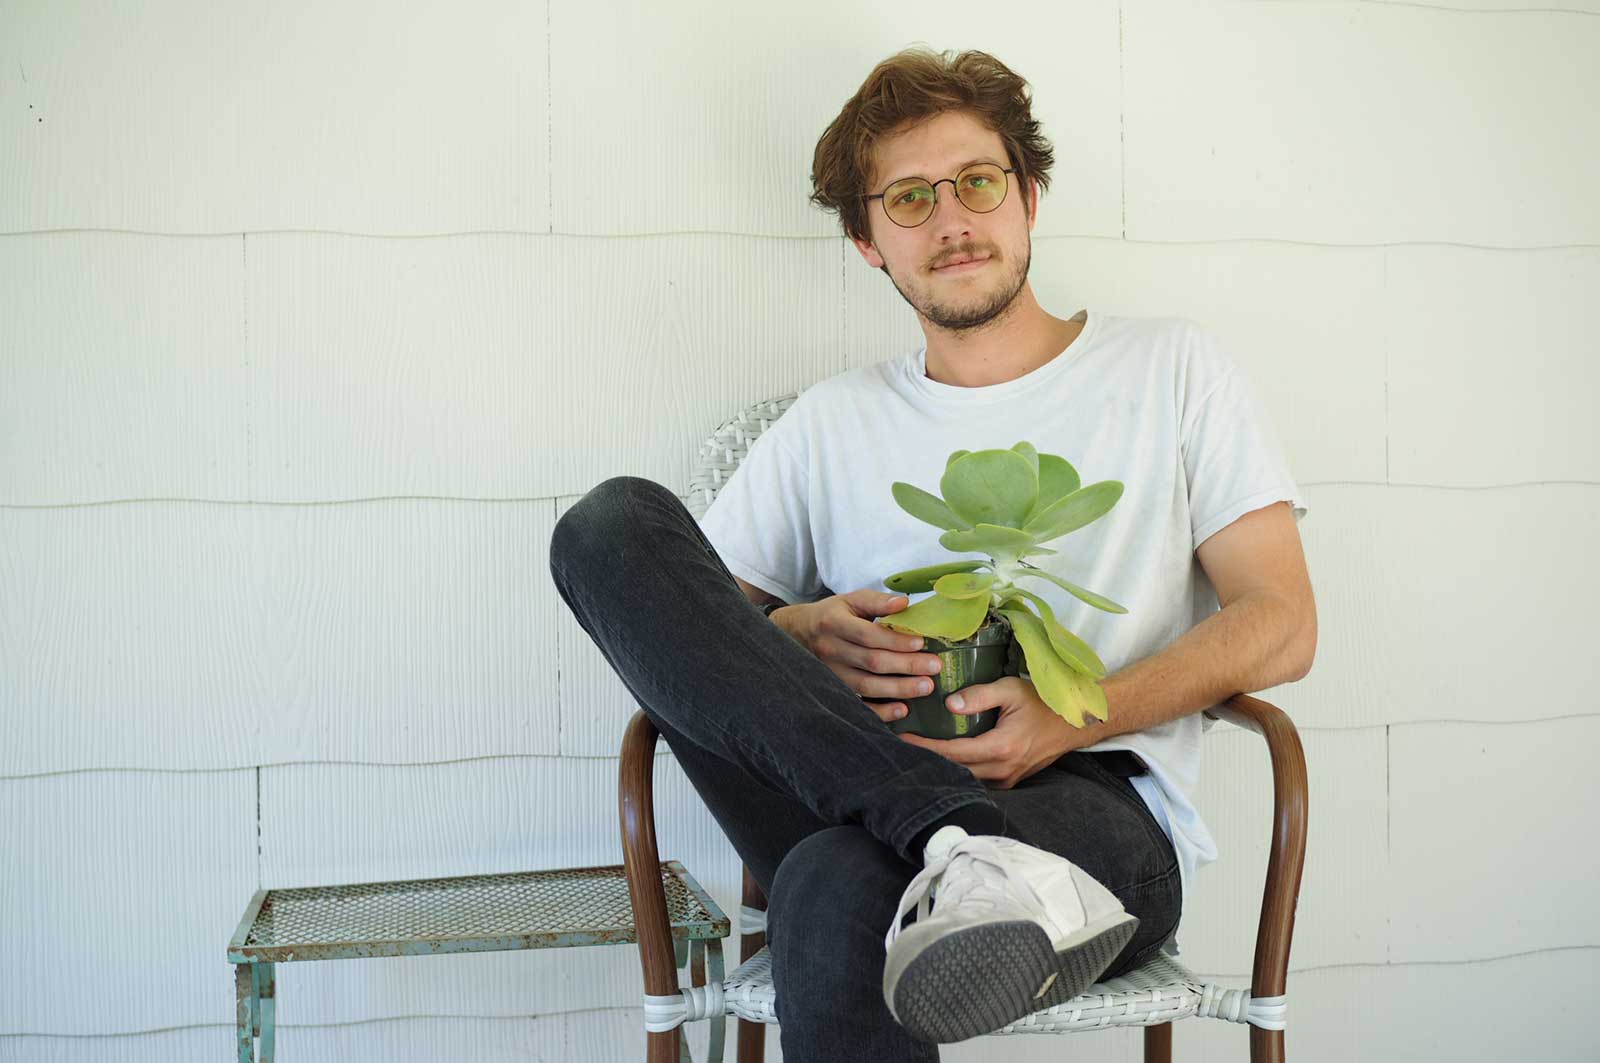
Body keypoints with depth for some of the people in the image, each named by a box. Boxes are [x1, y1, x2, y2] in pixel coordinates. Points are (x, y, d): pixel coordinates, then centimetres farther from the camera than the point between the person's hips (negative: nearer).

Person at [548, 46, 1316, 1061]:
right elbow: (680, 617, 15)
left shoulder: (1172, 367, 16)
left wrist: (1081, 716, -13)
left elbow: (1282, 625, 6)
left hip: (1104, 803, -7)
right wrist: (796, 638, -10)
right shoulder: (833, 423, 22)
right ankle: (962, 847, -32)